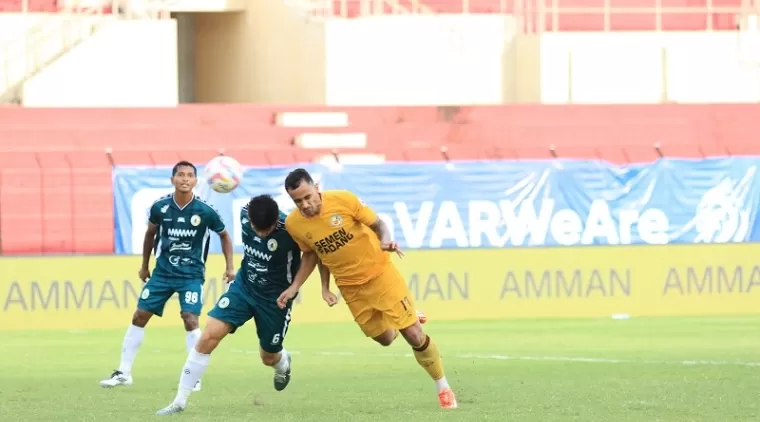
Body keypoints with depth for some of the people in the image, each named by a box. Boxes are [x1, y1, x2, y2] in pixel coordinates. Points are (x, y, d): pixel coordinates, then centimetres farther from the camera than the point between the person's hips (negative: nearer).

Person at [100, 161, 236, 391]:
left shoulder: (205, 211, -13)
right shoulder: (160, 207, -8)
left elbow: (224, 235, 5)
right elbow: (151, 233, 13)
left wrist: (230, 266, -1)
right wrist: (144, 265, 18)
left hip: (192, 274, -3)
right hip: (163, 272, 3)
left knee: (190, 319, -17)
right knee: (139, 316, 2)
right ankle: (124, 373, 12)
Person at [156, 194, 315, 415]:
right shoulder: (246, 214, -15)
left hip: (275, 298, -3)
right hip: (244, 286, 3)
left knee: (269, 358, 15)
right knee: (208, 337, -14)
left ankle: (283, 362, 57)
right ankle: (180, 401, -7)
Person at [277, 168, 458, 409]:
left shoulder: (343, 200, -23)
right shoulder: (294, 224, -12)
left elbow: (377, 224, -9)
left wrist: (385, 241, -30)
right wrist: (294, 287, 1)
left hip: (379, 272, -3)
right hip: (351, 288, 3)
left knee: (415, 336, -5)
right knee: (385, 338, 10)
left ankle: (443, 388, 12)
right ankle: (406, 316, 43)